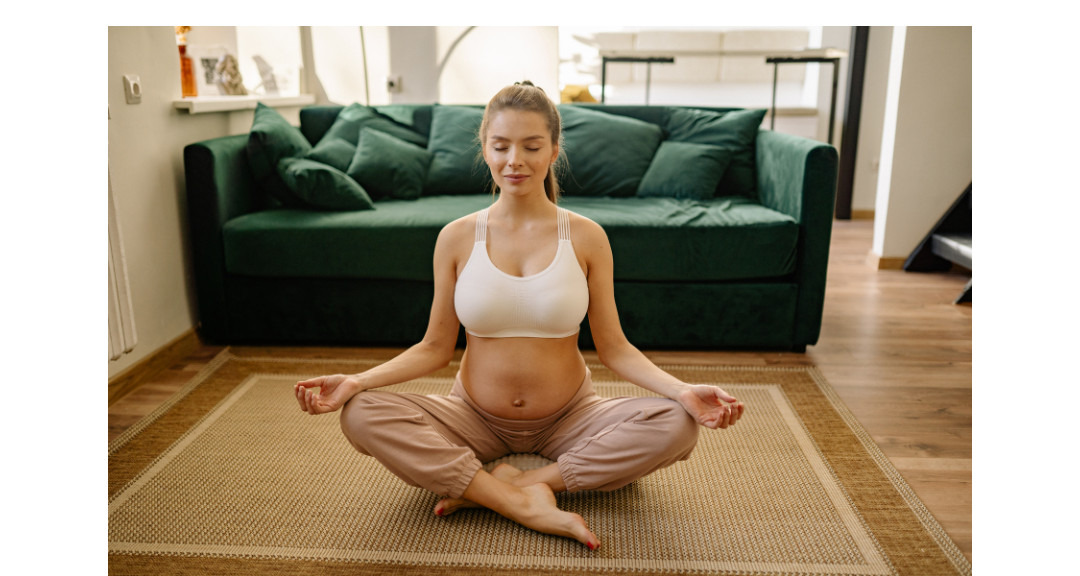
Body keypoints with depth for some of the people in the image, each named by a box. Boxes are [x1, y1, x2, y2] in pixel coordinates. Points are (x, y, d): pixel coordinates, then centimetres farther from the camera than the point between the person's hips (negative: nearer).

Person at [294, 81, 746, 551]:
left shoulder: (586, 238, -6)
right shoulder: (457, 238, -4)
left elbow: (614, 348, -5)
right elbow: (434, 349, -1)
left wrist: (681, 389, -22)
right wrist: (356, 382, -15)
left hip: (568, 419, 0)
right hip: (477, 418, 0)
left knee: (678, 425, -26)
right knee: (361, 415, -24)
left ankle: (485, 489, -20)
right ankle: (525, 504, -24)